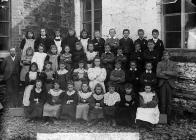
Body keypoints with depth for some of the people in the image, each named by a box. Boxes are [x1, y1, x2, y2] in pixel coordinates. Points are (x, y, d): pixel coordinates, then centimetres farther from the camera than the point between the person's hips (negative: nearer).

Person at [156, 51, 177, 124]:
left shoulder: (173, 64, 10)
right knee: (162, 102, -1)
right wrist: (169, 75, -7)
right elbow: (158, 74, -5)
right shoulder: (159, 63, 9)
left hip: (170, 84, 0)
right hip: (162, 84, 0)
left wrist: (166, 72, -11)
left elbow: (175, 74, -5)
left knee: (169, 102, 2)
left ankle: (168, 119, 8)